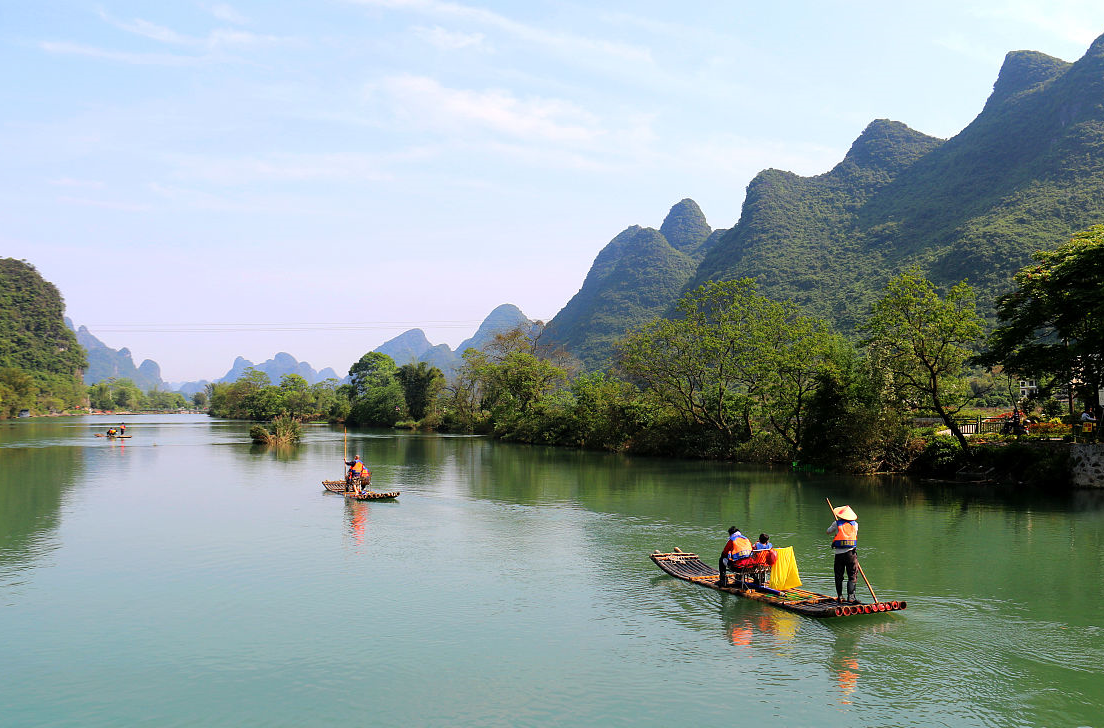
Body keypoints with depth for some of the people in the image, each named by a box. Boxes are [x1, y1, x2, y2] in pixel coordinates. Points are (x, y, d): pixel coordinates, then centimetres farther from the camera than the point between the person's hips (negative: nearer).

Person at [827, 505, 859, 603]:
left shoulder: (836, 523, 1)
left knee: (839, 576, 10)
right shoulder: (855, 524, 4)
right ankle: (851, 596, -7)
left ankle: (839, 596, 13)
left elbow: (828, 531, 18)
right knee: (852, 577, 2)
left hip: (839, 553, 0)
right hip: (850, 553, 0)